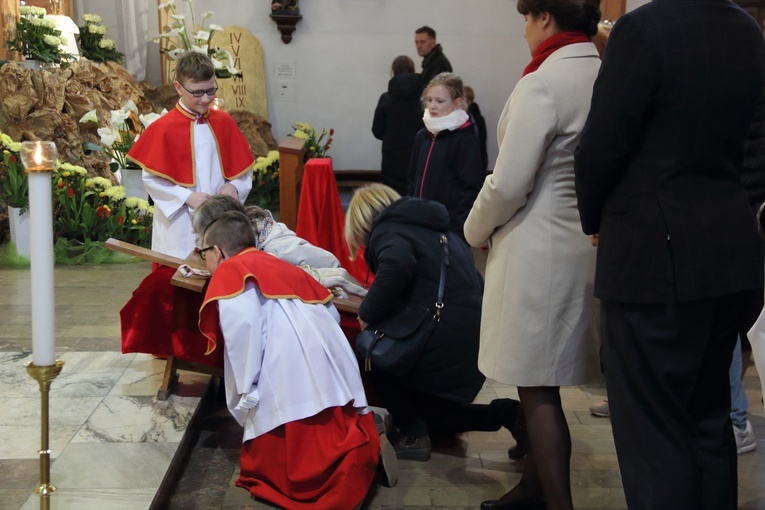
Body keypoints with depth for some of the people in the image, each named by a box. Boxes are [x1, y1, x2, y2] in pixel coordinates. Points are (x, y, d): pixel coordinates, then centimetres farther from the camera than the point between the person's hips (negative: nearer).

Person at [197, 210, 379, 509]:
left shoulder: (229, 271, 9)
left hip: (291, 389, -6)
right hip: (336, 379, 7)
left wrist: (245, 396, -9)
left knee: (267, 466, 8)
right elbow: (332, 315, 28)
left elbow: (241, 323, -11)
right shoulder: (284, 268, 30)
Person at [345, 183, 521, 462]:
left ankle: (412, 433, 10)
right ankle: (504, 414, 8)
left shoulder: (387, 231, 0)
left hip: (443, 343, -8)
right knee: (424, 410, 23)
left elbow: (397, 265, -25)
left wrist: (368, 314, -13)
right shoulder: (436, 228, 25)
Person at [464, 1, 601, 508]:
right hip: (585, 243, 8)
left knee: (538, 388, 1)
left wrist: (476, 230, 0)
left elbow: (508, 185, -18)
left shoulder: (542, 84, -18)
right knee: (541, 381, 19)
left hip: (537, 250, -8)